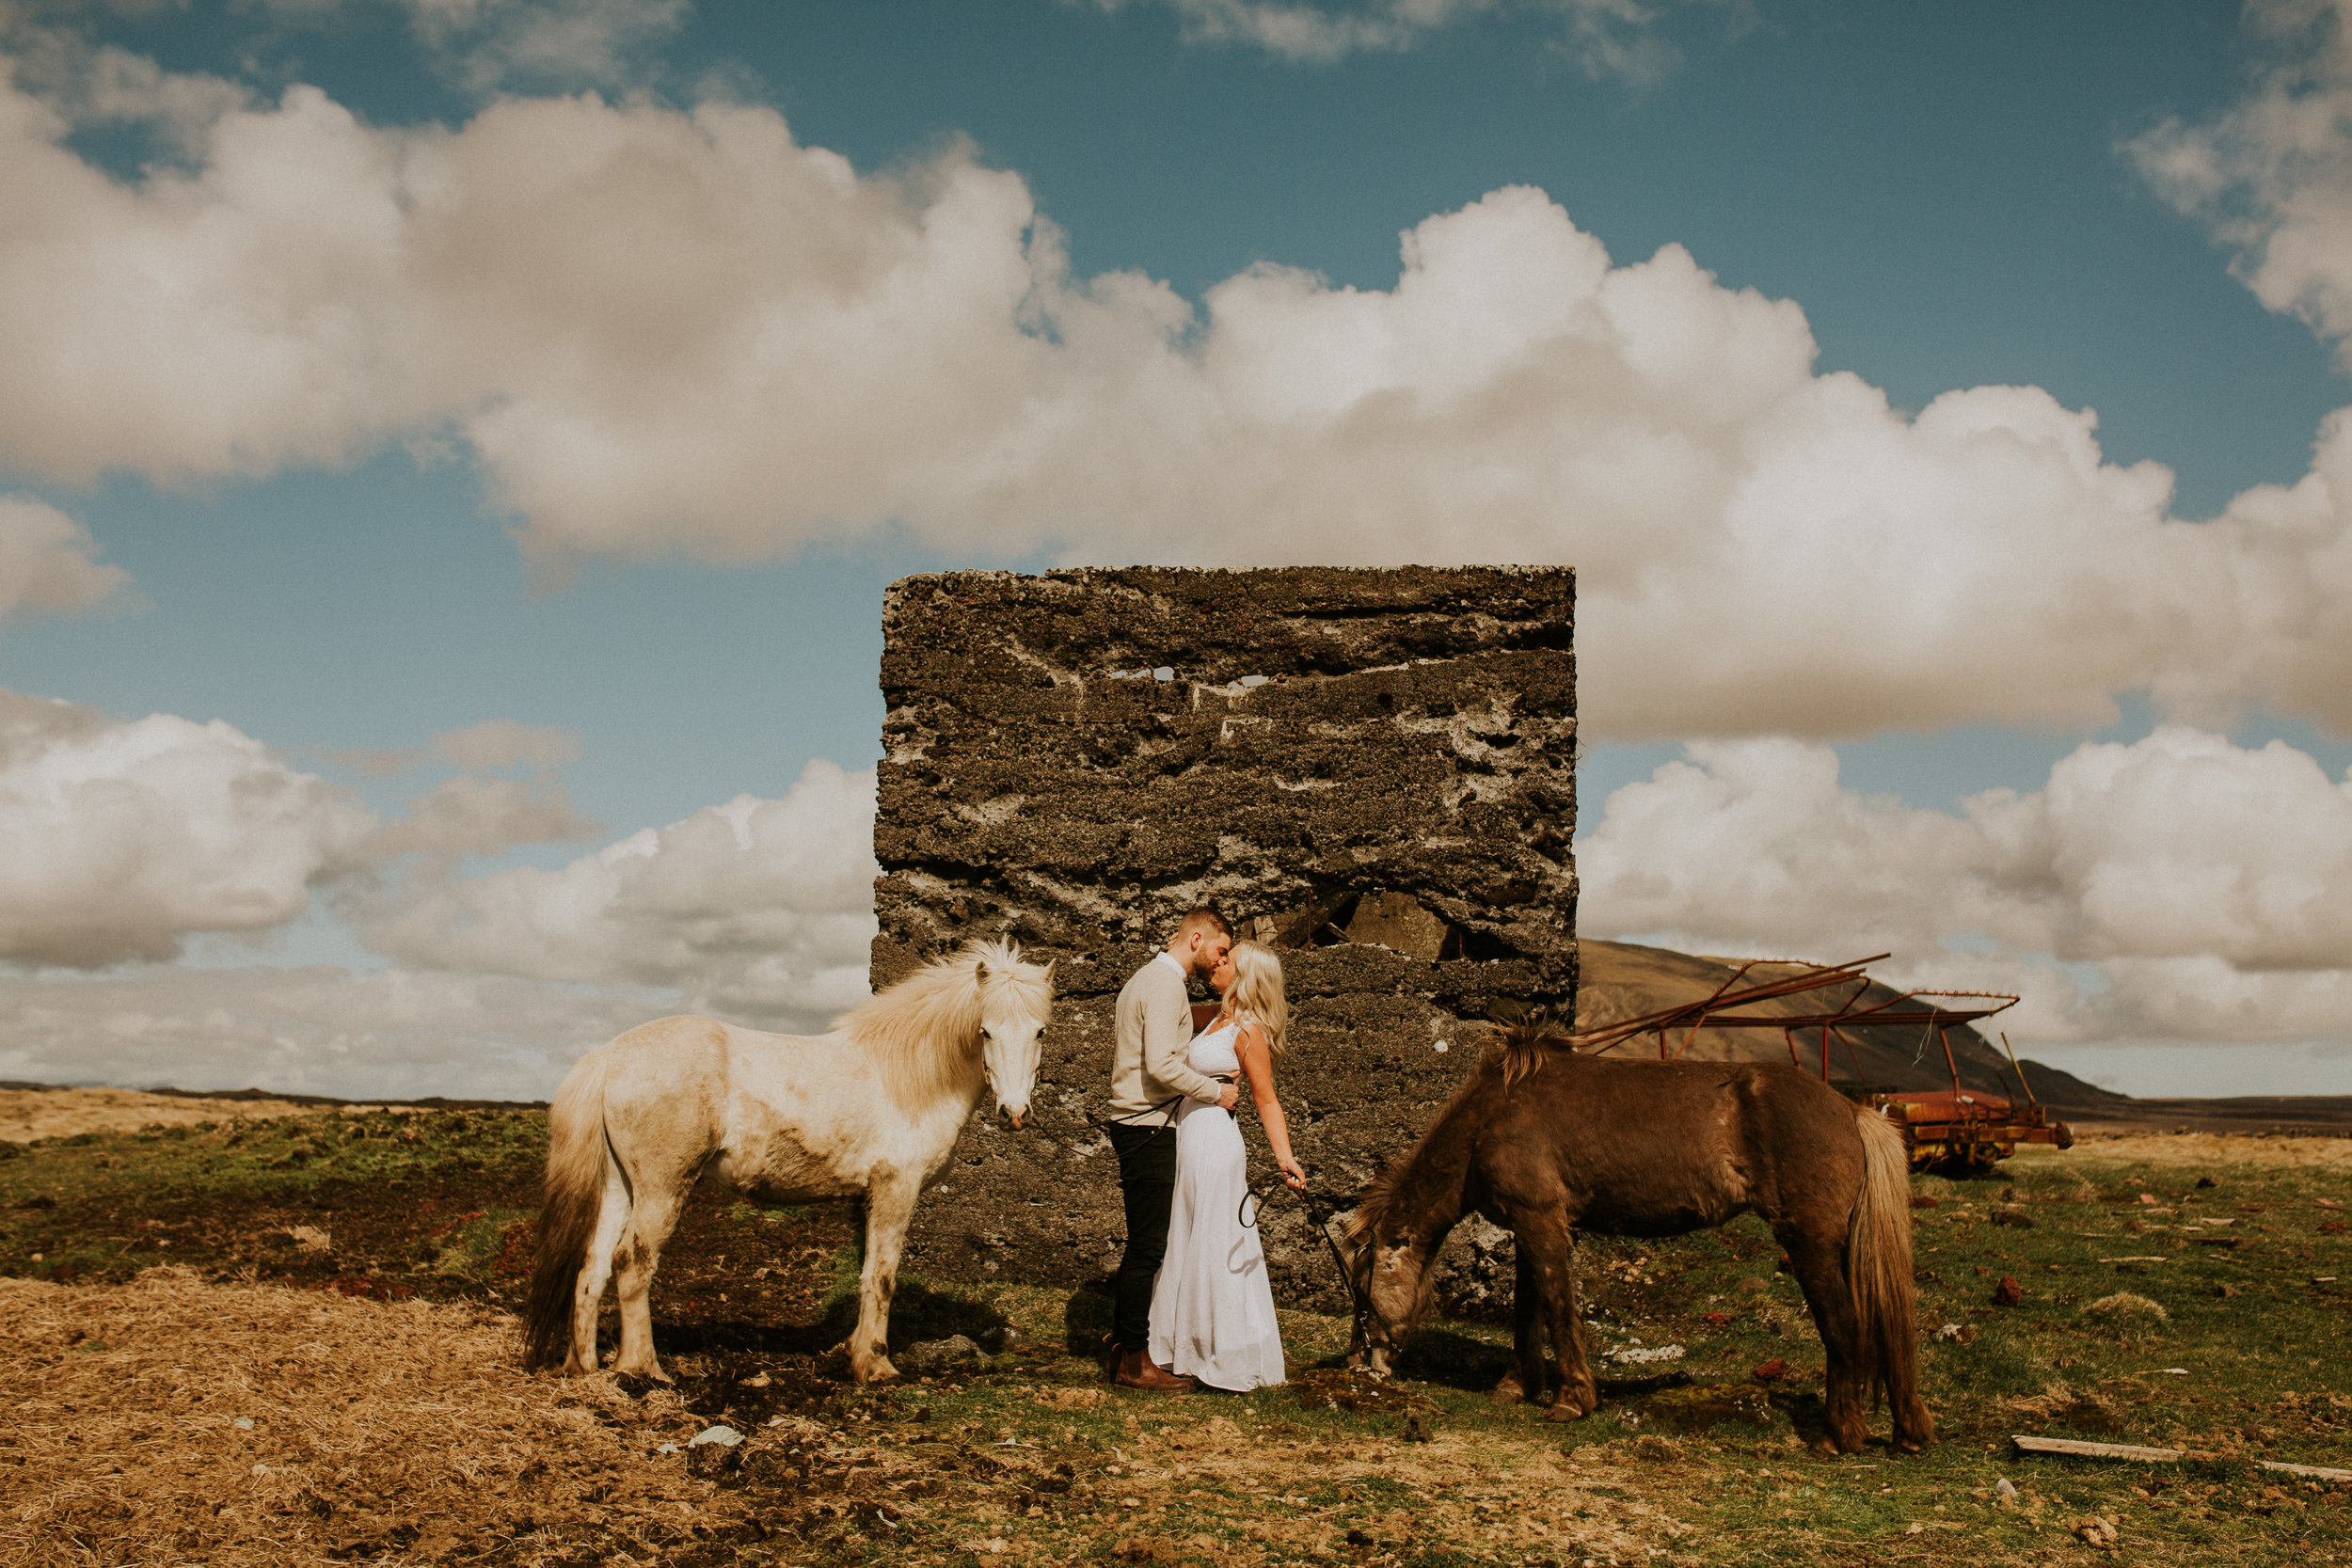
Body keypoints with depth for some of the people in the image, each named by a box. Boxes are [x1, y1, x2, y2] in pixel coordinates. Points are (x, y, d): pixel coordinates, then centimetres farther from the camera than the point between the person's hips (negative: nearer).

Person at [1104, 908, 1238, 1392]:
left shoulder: (1144, 979, 19)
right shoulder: (1167, 986, -15)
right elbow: (1161, 1065, -24)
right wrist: (1216, 1091, -13)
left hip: (1135, 1123, 11)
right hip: (1149, 1129, -11)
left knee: (1145, 1244, 15)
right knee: (1148, 1246, -7)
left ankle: (1124, 1346, 22)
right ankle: (1132, 1361, -3)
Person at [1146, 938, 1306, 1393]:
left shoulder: (1249, 1032, -15)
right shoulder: (1220, 1020, 10)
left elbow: (1267, 1100, -16)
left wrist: (1285, 1157, -25)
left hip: (1214, 1145, -9)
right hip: (1192, 1142, 9)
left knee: (1216, 1251, -1)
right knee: (1188, 1249, 16)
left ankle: (1233, 1360, 8)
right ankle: (1196, 1351, 27)